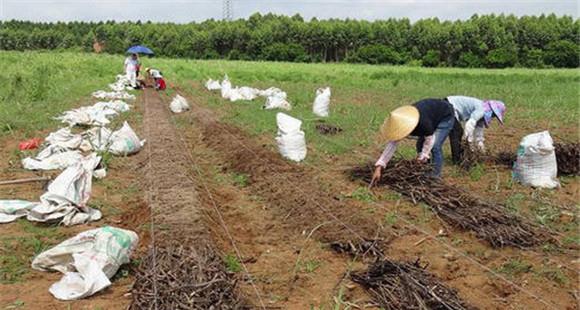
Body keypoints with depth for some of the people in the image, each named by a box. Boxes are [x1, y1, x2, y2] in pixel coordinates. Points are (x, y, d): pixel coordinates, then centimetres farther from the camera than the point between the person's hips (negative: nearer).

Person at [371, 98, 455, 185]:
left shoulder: (423, 122, -44)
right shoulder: (401, 122, -24)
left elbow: (429, 139, -25)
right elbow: (392, 144, -23)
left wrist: (422, 158, -17)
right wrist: (378, 167, -28)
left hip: (446, 116, -7)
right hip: (433, 114, 7)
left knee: (435, 146, -18)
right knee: (420, 145, 1)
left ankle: (435, 177, -6)